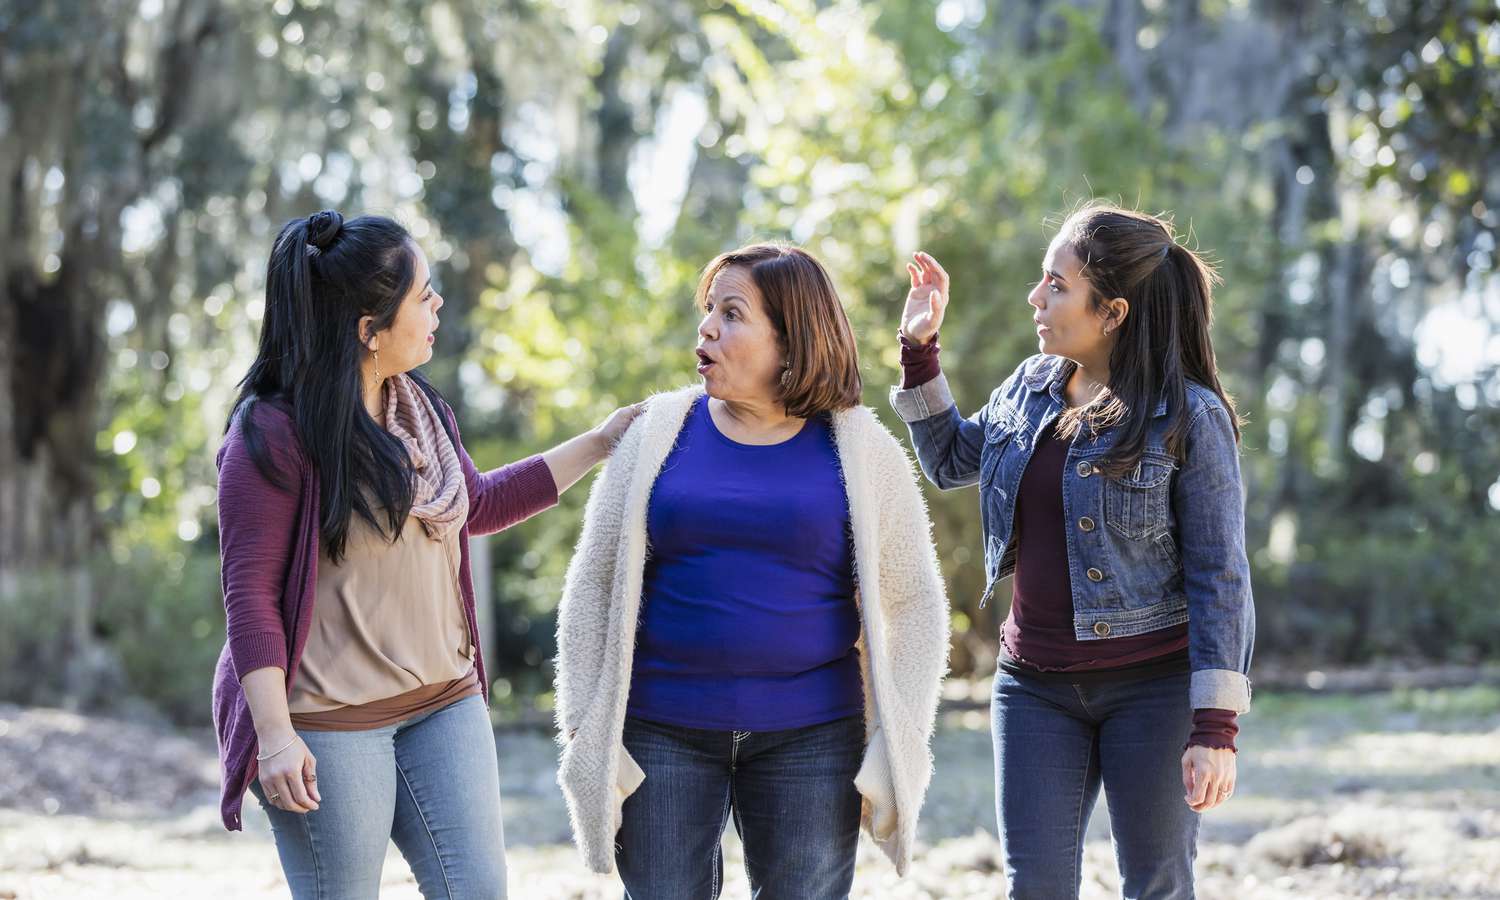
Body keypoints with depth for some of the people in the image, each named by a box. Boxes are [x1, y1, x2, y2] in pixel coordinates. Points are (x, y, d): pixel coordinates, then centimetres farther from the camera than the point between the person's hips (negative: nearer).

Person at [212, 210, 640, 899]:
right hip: (330, 723, -7)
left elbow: (475, 505, 26)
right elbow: (249, 593, -16)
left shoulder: (418, 407, 9)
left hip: (443, 702, 7)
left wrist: (597, 445, 26)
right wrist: (276, 735, -22)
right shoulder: (273, 431, -14)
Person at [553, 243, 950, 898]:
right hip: (663, 734, 1)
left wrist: (897, 748, -4)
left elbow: (915, 604, 3)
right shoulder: (660, 433, 5)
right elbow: (592, 586, 6)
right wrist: (585, 730, -1)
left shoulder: (860, 450, 2)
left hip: (809, 738, -1)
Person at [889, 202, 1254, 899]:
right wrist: (919, 347, 12)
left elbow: (1219, 577, -11)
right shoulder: (1030, 387, 6)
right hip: (1036, 684, 5)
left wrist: (1216, 727, -16)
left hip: (1154, 685, -5)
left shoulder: (1191, 417, -11)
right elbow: (949, 461, 24)